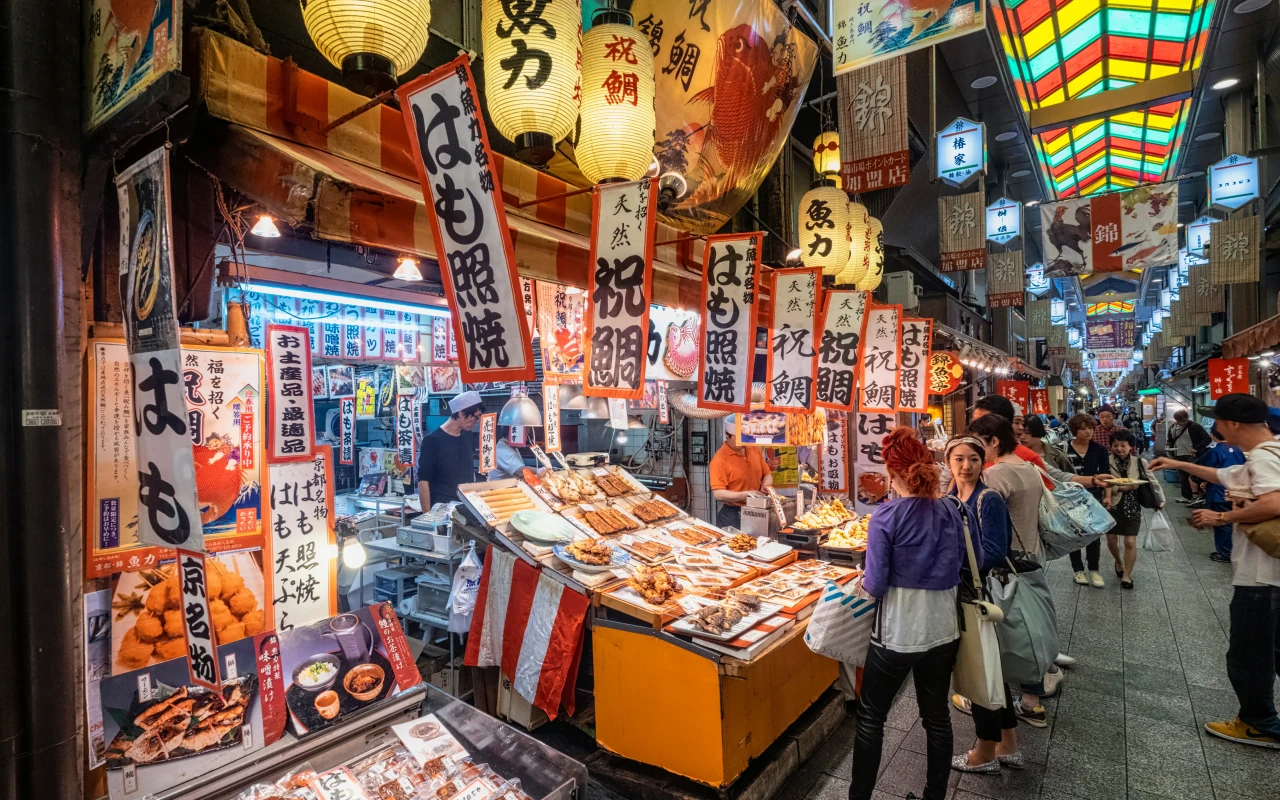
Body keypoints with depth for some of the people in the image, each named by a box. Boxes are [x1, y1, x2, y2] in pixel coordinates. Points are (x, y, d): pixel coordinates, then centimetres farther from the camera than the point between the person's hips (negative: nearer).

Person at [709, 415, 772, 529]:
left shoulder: (755, 449, 5)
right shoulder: (720, 459, -15)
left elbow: (767, 474, 15)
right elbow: (718, 493, -19)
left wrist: (766, 486, -6)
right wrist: (744, 495, -27)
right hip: (732, 515, -5)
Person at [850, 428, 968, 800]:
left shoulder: (886, 516, -19)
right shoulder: (952, 511, -3)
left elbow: (876, 585, -18)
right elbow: (959, 569, 7)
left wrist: (864, 583, 3)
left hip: (897, 633, -5)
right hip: (942, 629, 5)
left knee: (871, 717, 12)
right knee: (937, 716, 20)